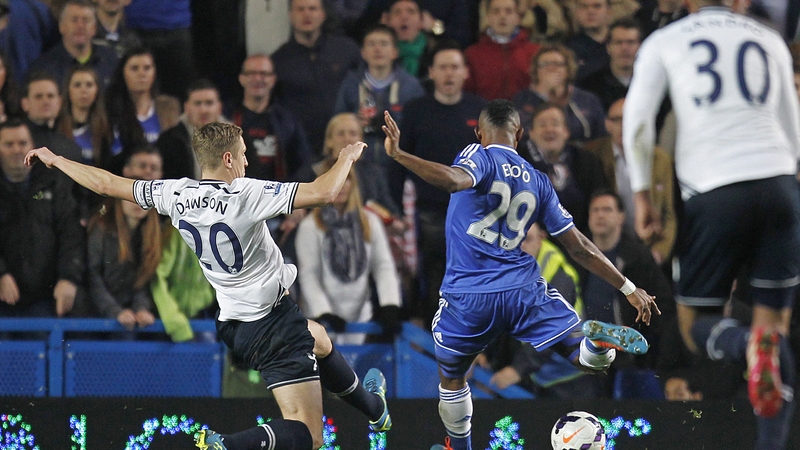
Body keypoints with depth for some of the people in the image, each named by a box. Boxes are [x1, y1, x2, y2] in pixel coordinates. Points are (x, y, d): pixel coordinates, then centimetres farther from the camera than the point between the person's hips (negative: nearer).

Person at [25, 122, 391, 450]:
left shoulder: (175, 194, -4)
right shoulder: (245, 194, -22)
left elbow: (105, 184, 6)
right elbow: (323, 192, -27)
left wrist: (55, 160, 22)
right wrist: (347, 158, -7)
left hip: (233, 325, 8)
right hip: (273, 322, -8)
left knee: (317, 339, 37)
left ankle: (371, 406, 57)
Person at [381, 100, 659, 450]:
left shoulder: (479, 158, -3)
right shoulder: (538, 182, 12)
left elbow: (453, 180, -29)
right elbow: (580, 248, 13)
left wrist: (399, 155, -35)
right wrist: (630, 289, 20)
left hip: (468, 298, -3)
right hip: (524, 290, 3)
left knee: (451, 377, 22)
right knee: (594, 359, 1)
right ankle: (597, 338, -33)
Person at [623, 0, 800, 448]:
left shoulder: (664, 42, 11)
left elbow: (637, 121, 2)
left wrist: (642, 193, 10)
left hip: (714, 192, -2)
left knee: (696, 324, 10)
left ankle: (748, 345, -26)